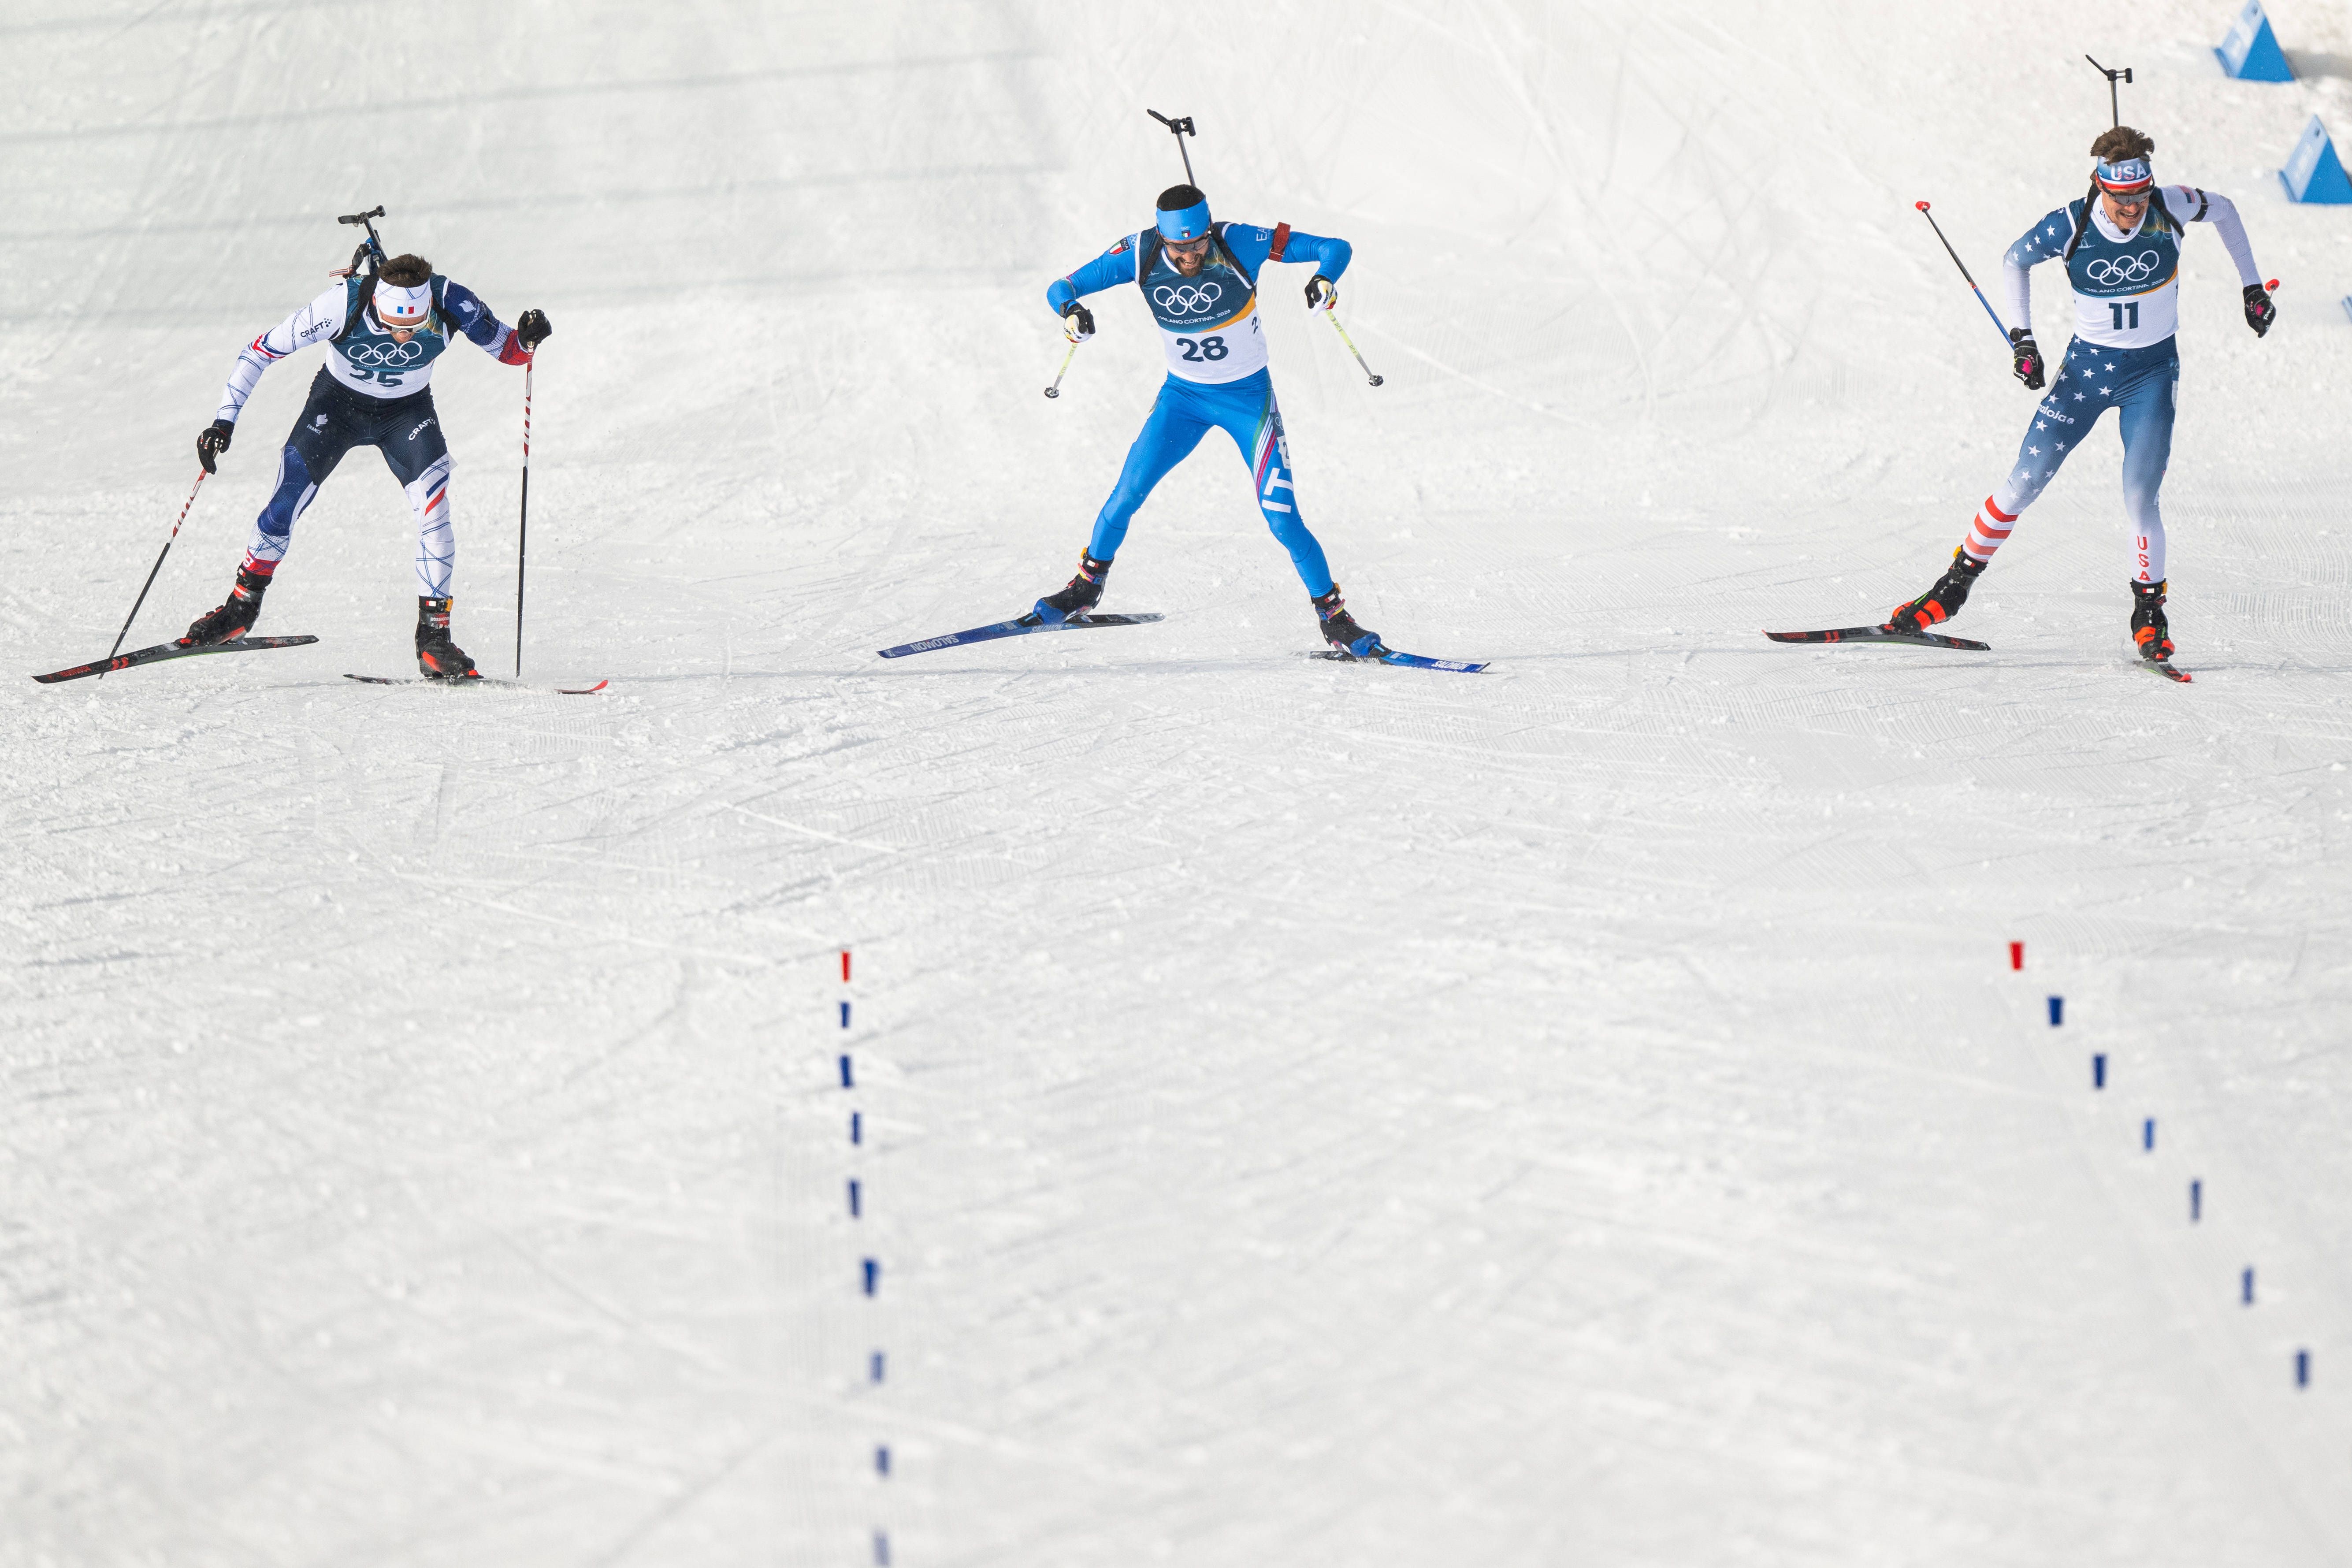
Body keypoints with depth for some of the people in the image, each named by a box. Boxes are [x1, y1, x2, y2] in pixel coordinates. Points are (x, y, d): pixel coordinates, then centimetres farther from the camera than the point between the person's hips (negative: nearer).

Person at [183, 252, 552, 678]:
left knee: (434, 510, -19)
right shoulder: (343, 304, -34)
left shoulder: (451, 303, -31)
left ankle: (433, 637, -10)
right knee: (285, 502, -7)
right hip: (337, 402, -1)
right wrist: (224, 422, -27)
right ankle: (243, 606, 18)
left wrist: (526, 339, -39)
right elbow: (261, 351, -23)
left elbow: (506, 351, -15)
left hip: (408, 411, 1)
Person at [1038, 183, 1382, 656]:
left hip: (1248, 396, -2)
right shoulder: (1139, 255, -19)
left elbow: (1335, 249, -22)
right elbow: (1062, 288, -12)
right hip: (1183, 395, 2)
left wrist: (1325, 281, -44)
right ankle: (1087, 586, 19)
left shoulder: (1238, 244, -25)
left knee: (1281, 516, -10)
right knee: (1127, 494, -5)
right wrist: (1070, 310, -36)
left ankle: (1334, 616, 4)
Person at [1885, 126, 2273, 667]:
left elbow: (2223, 210, 6)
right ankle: (1955, 586, 11)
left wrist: (2252, 289, 8)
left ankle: (2149, 613, 7)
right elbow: (2015, 260, 2)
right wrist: (2021, 337, -3)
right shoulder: (2070, 227, -17)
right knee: (2023, 485, -4)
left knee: (2139, 500, -14)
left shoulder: (2170, 208, -16)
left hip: (2153, 370, 0)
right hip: (2087, 367, 0)